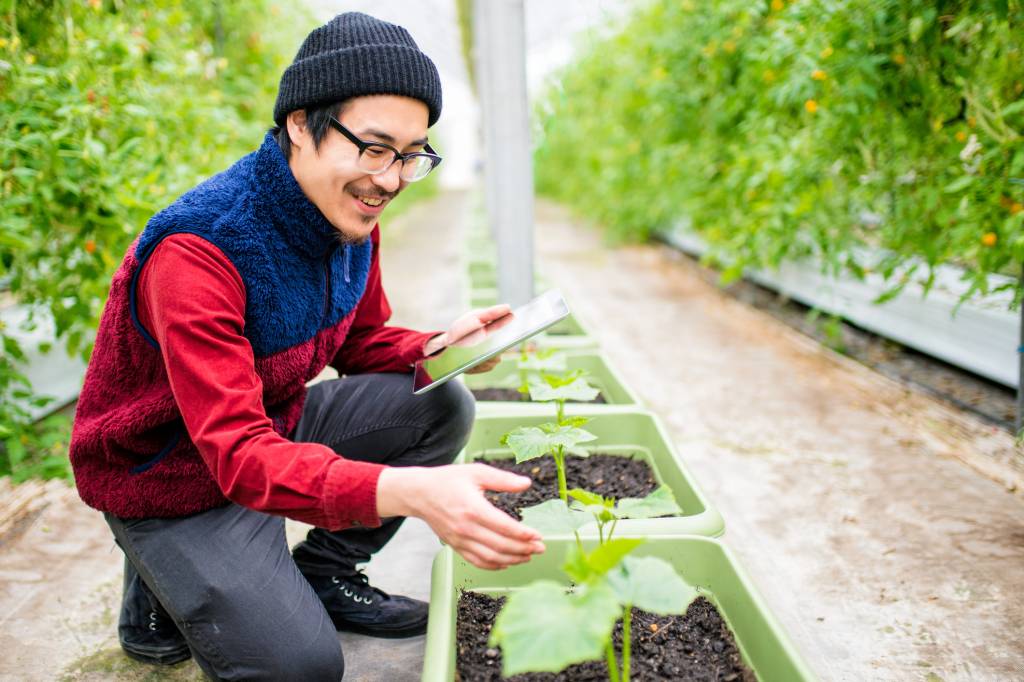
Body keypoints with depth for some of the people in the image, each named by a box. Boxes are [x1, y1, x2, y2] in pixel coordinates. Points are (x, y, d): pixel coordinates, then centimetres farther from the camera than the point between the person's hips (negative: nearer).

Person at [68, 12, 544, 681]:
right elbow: (238, 453, -39)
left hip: (272, 428, 7)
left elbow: (360, 343, 6)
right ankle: (160, 590, 10)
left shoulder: (351, 218, -8)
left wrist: (437, 348, -17)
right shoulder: (198, 249, -33)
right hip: (171, 480, -7)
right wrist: (410, 491, -54)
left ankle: (323, 572, 8)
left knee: (440, 404, -5)